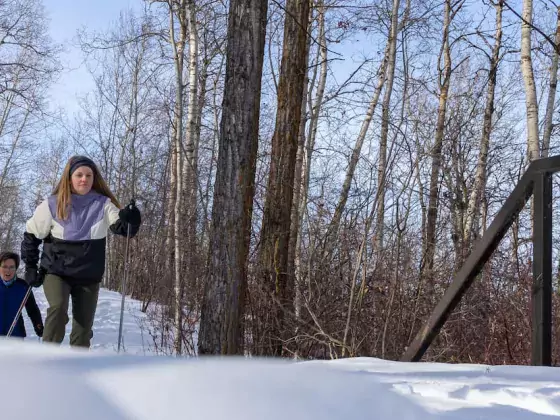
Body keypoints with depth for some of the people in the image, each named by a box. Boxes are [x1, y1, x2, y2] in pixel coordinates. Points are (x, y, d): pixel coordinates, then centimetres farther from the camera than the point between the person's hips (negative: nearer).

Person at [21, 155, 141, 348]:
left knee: (83, 326, 4)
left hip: (89, 276, 2)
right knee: (58, 307, -26)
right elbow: (31, 235, 6)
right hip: (56, 271, -2)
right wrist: (30, 267, 1)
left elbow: (123, 228, -15)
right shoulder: (53, 204, -3)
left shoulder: (102, 204, -2)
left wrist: (130, 220, -38)